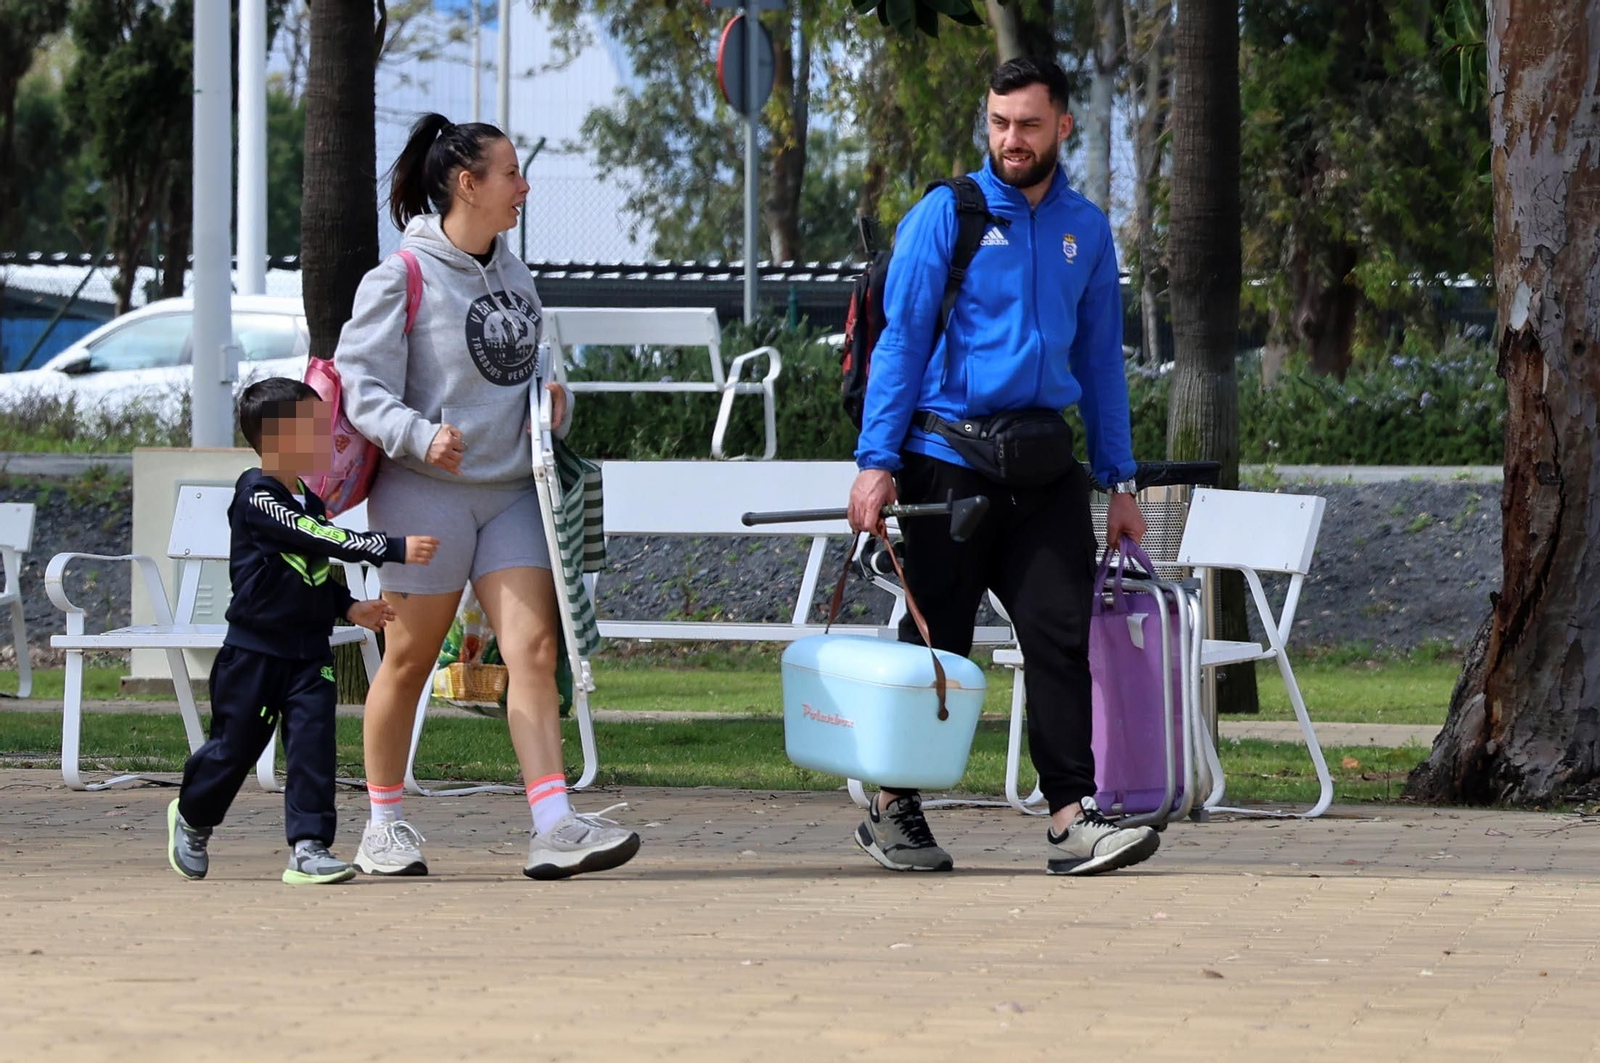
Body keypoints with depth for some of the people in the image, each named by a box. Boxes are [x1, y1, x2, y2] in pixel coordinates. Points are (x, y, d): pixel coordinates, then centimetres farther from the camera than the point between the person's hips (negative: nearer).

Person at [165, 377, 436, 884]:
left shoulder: (310, 502, 11)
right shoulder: (257, 496, -15)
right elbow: (321, 540, -24)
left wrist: (350, 608, 8)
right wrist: (394, 548, -27)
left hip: (308, 651, 6)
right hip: (254, 649, -6)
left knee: (313, 741, -9)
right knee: (234, 746, 6)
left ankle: (308, 847, -9)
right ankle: (192, 819, 32)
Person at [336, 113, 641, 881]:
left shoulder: (512, 272, 13)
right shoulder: (403, 277, -9)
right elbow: (360, 383, -12)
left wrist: (552, 401, 4)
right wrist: (419, 437, -28)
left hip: (510, 489, 6)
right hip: (426, 492, -6)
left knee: (533, 647, -9)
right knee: (410, 658, 4)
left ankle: (554, 826, -16)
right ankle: (384, 825, 18)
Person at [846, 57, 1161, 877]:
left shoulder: (1085, 230, 12)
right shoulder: (946, 216, -1)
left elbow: (1100, 358, 17)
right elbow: (900, 340, -4)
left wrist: (1120, 480, 13)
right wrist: (877, 461, -13)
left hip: (1043, 463, 3)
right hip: (947, 453, -3)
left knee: (1063, 631, -8)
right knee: (935, 640, 3)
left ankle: (1072, 819, -12)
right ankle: (894, 811, 17)